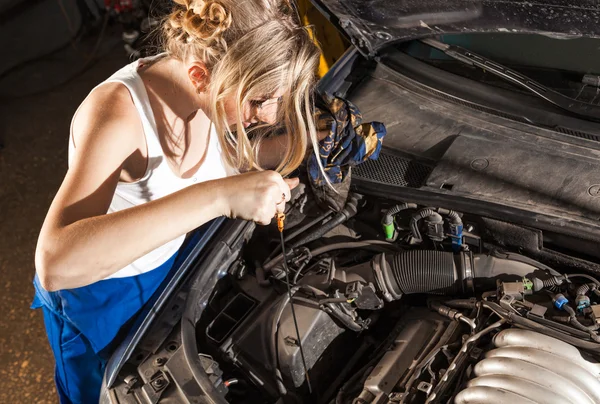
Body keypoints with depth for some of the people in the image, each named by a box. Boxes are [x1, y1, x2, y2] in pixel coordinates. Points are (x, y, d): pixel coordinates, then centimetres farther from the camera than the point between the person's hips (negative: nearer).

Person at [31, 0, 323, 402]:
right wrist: (218, 196, -57)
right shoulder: (118, 111, -40)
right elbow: (55, 263, -52)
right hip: (98, 294, -5)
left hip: (170, 261, 6)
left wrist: (309, 139, -15)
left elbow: (227, 156, 2)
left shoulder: (209, 89, -20)